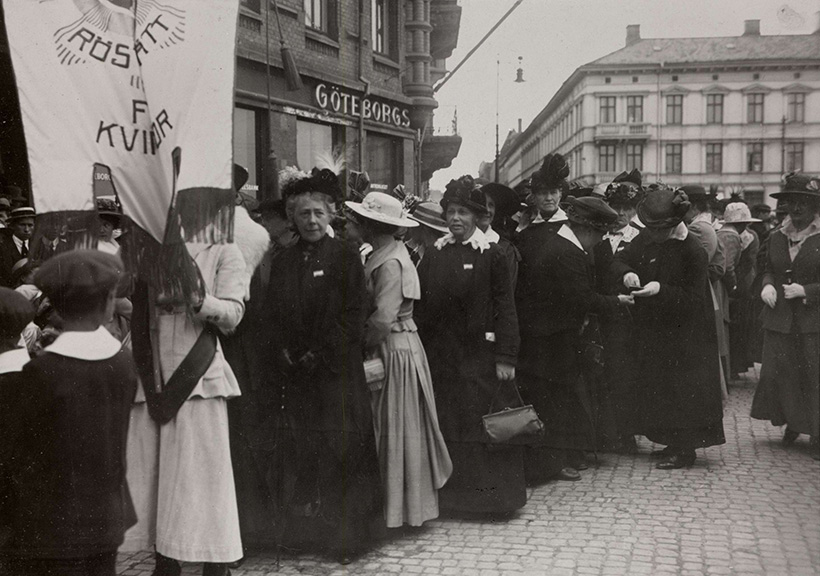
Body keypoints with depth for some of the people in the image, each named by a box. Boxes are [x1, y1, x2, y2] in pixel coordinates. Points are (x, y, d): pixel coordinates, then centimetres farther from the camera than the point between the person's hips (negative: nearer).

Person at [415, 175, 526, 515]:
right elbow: (422, 308, 8)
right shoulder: (433, 256, 7)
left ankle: (490, 493, 12)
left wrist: (506, 357, -12)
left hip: (479, 357, -4)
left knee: (484, 423, 0)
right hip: (440, 356, 4)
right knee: (447, 425, 9)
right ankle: (451, 491, 20)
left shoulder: (491, 256, -5)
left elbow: (505, 309, -7)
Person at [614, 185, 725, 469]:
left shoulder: (692, 251, -18)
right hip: (652, 329, 7)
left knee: (679, 390, -2)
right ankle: (672, 442, 27)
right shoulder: (646, 238, 0)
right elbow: (619, 260, 8)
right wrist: (627, 273, -14)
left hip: (683, 336, -7)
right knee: (655, 388, 12)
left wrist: (661, 289, -30)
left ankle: (684, 449, 11)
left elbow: (693, 299, -19)